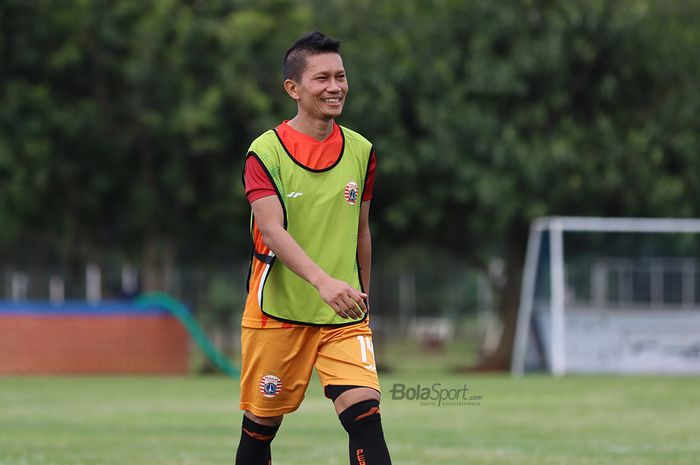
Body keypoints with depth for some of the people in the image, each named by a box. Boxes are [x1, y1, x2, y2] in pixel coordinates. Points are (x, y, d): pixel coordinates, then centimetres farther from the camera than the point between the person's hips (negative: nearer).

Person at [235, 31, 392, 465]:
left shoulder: (361, 152, 5)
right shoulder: (266, 152, -9)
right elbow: (272, 231, -22)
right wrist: (323, 281, -36)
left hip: (344, 317, 2)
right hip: (277, 313, -2)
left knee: (365, 415, -15)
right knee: (261, 425, 7)